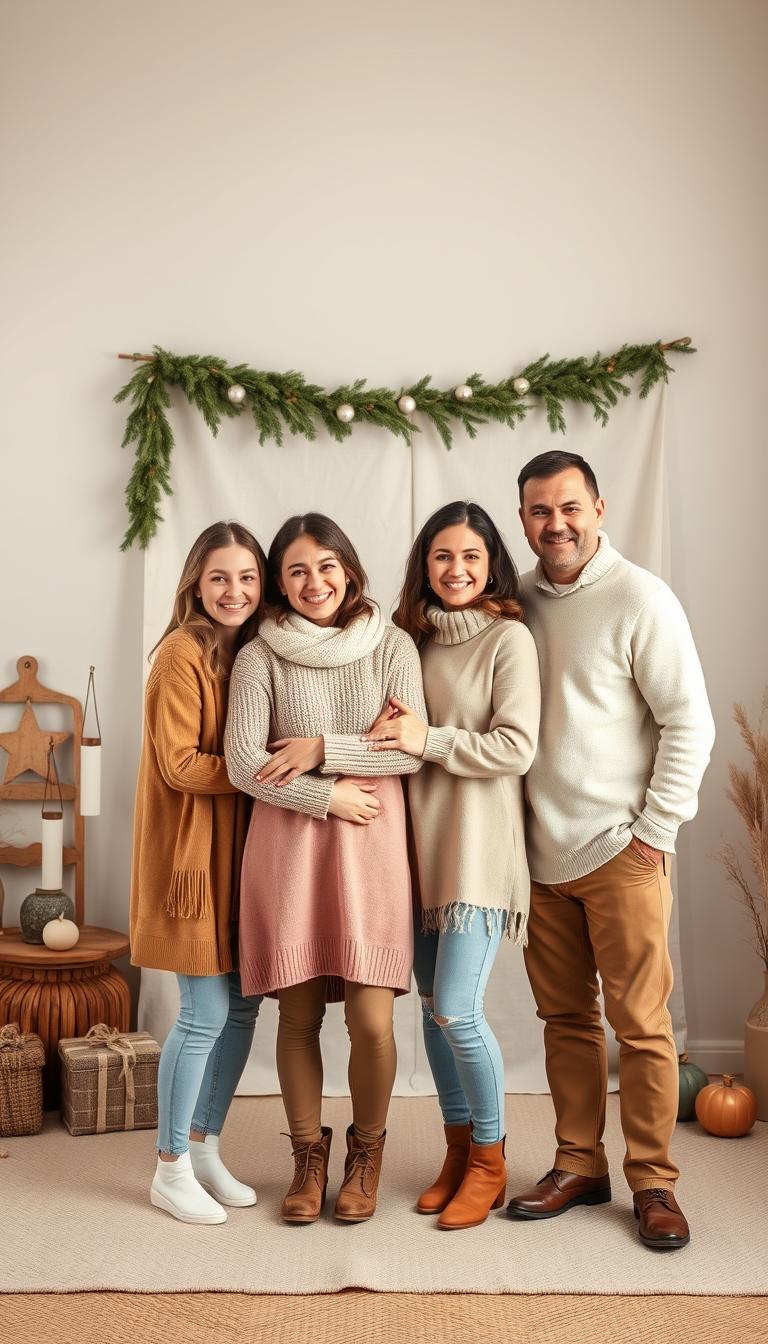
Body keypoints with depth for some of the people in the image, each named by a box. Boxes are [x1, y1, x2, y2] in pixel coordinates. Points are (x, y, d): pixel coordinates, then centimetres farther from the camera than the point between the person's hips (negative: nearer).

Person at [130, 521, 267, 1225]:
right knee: (206, 1015, -3)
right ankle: (171, 1170, 13)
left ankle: (205, 1148, 26)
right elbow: (179, 764, -17)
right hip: (191, 850, -7)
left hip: (241, 848, 7)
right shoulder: (183, 654, -12)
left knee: (243, 1008, 10)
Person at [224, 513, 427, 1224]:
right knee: (299, 1013, 5)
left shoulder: (392, 647, 6)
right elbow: (243, 764, -5)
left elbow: (413, 750, -3)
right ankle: (308, 1154, 26)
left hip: (371, 844, 0)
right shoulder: (260, 657, 3)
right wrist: (330, 797, -9)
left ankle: (366, 1152, 22)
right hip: (287, 844, 0)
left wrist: (321, 749, -8)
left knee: (370, 1018, -3)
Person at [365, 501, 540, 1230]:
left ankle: (489, 1162, 12)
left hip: (480, 844, -6)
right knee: (433, 1005, 11)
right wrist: (396, 729, 0)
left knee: (457, 1011, -9)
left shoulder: (509, 638, -7)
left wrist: (428, 739, -18)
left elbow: (516, 748, -13)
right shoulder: (417, 636, 12)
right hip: (422, 840, 6)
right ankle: (458, 1152, 27)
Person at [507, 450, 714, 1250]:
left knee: (640, 1023, 0)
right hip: (542, 850, 5)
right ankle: (579, 1165, 24)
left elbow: (689, 723, -9)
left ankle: (652, 1181, 13)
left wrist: (655, 831, -10)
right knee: (564, 1017, 12)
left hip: (621, 851, -5)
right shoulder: (517, 601, 8)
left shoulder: (639, 599, -8)